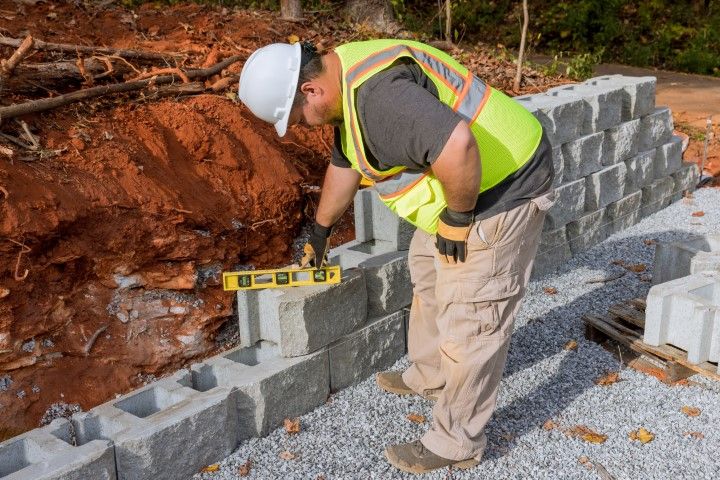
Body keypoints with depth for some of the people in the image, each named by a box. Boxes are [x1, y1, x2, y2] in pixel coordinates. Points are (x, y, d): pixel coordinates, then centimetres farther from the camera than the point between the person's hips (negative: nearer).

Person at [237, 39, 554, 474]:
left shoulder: (377, 95, -29)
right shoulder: (346, 86, 6)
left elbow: (456, 146, -40)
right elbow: (345, 163, 21)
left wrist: (457, 218, -23)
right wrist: (321, 231, 32)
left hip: (503, 187, -11)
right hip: (461, 188, 11)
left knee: (470, 319, -2)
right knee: (429, 274, 24)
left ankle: (456, 444, 13)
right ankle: (431, 376, 43)